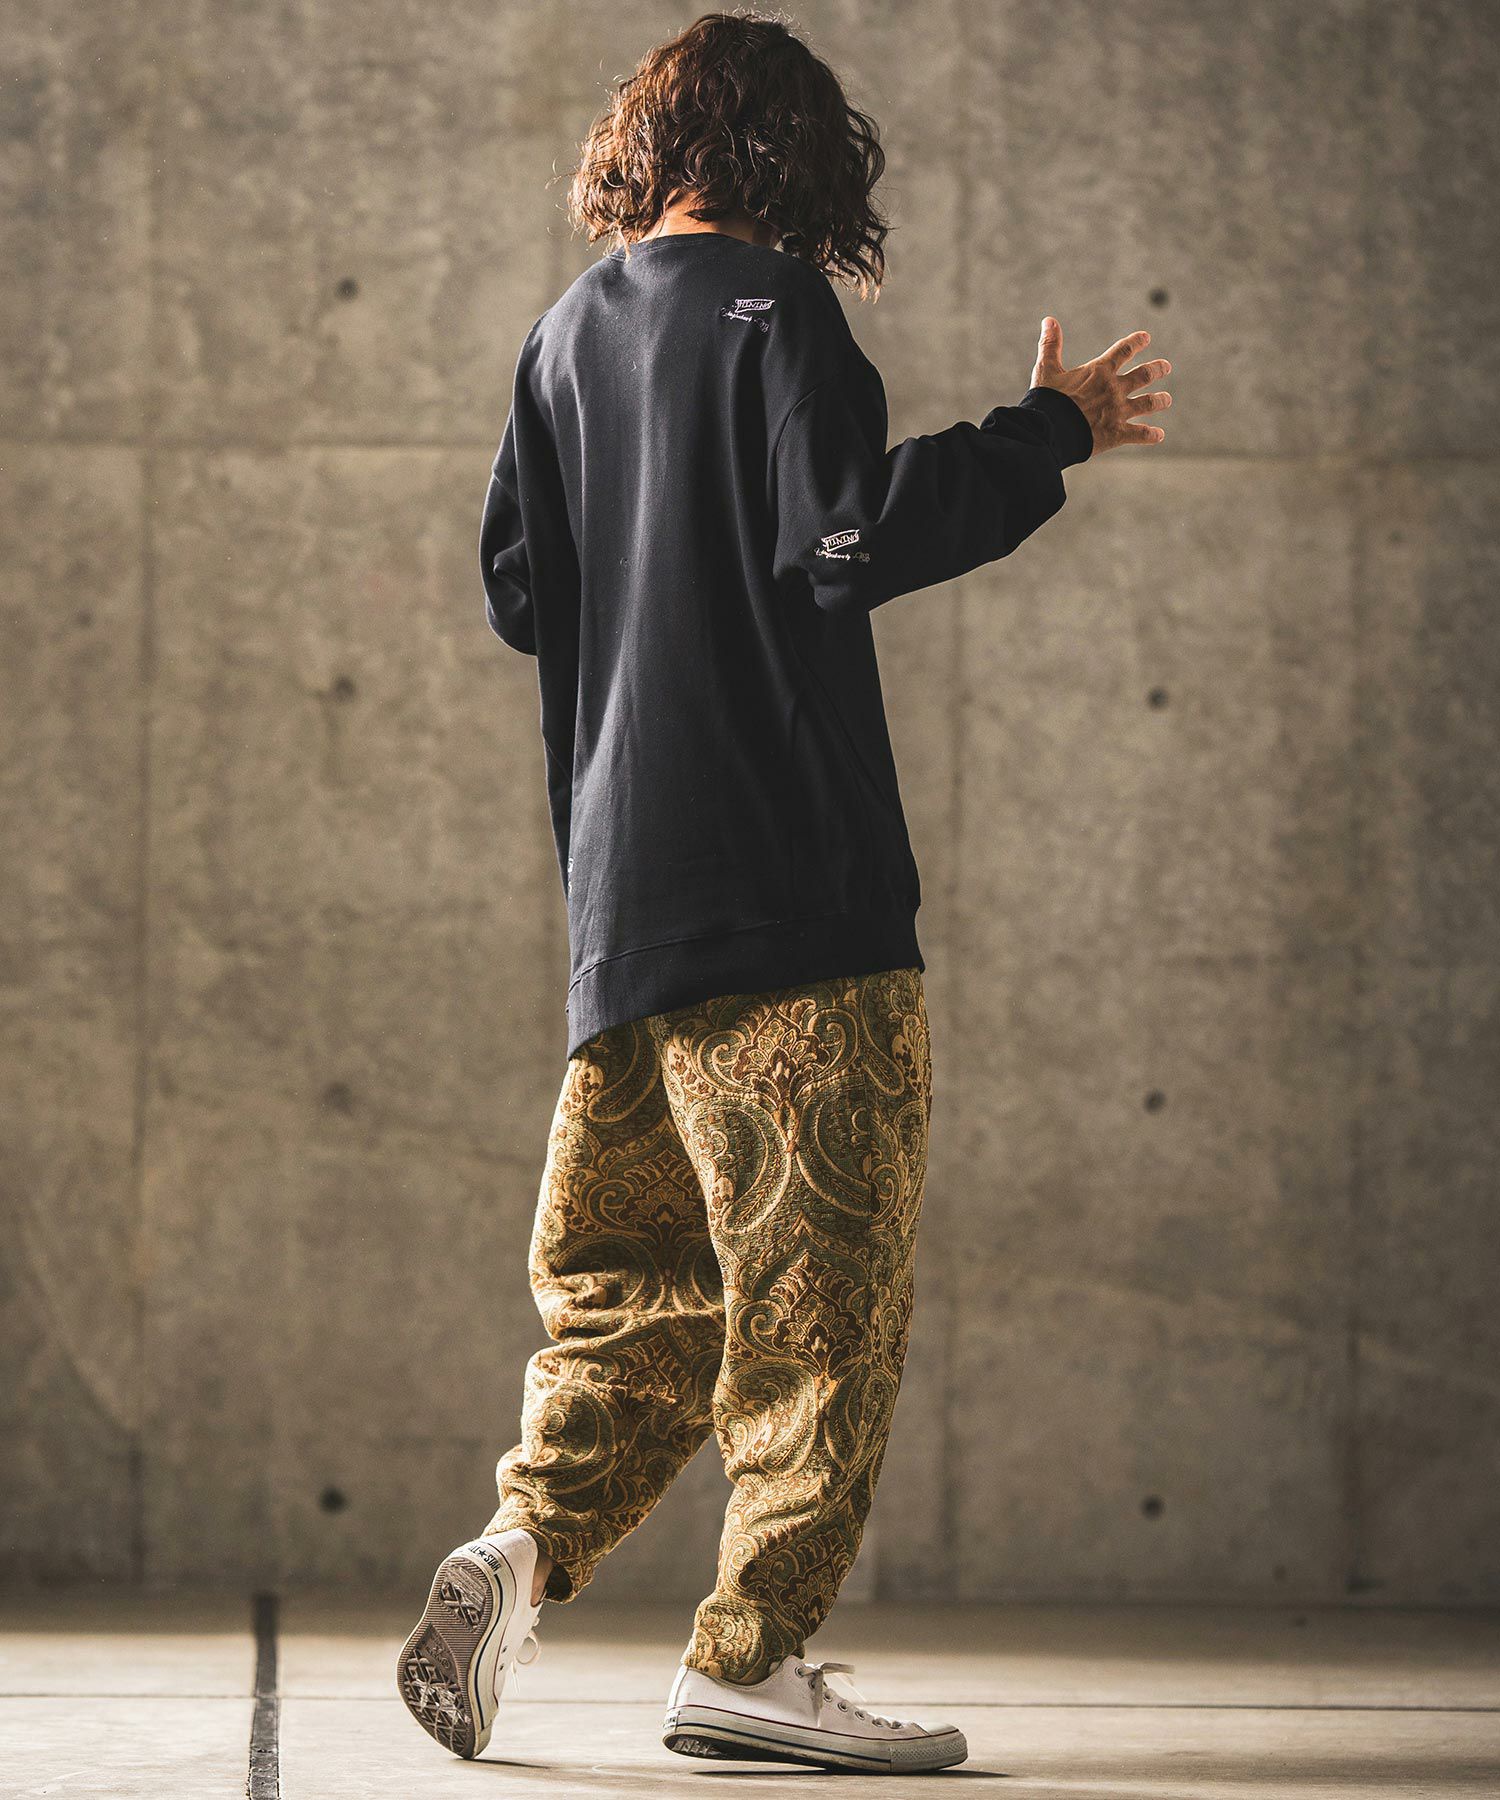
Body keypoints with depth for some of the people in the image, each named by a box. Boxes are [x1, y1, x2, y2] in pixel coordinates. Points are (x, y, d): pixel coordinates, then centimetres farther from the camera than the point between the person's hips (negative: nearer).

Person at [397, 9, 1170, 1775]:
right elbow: (850, 536, -18)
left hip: (621, 886, 8)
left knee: (633, 1268, 15)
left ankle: (527, 1545, -4)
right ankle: (749, 1656, -6)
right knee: (820, 1273, -4)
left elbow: (519, 589, 19)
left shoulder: (566, 333, 15)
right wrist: (1047, 433, -10)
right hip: (786, 895, -8)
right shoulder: (770, 308, -7)